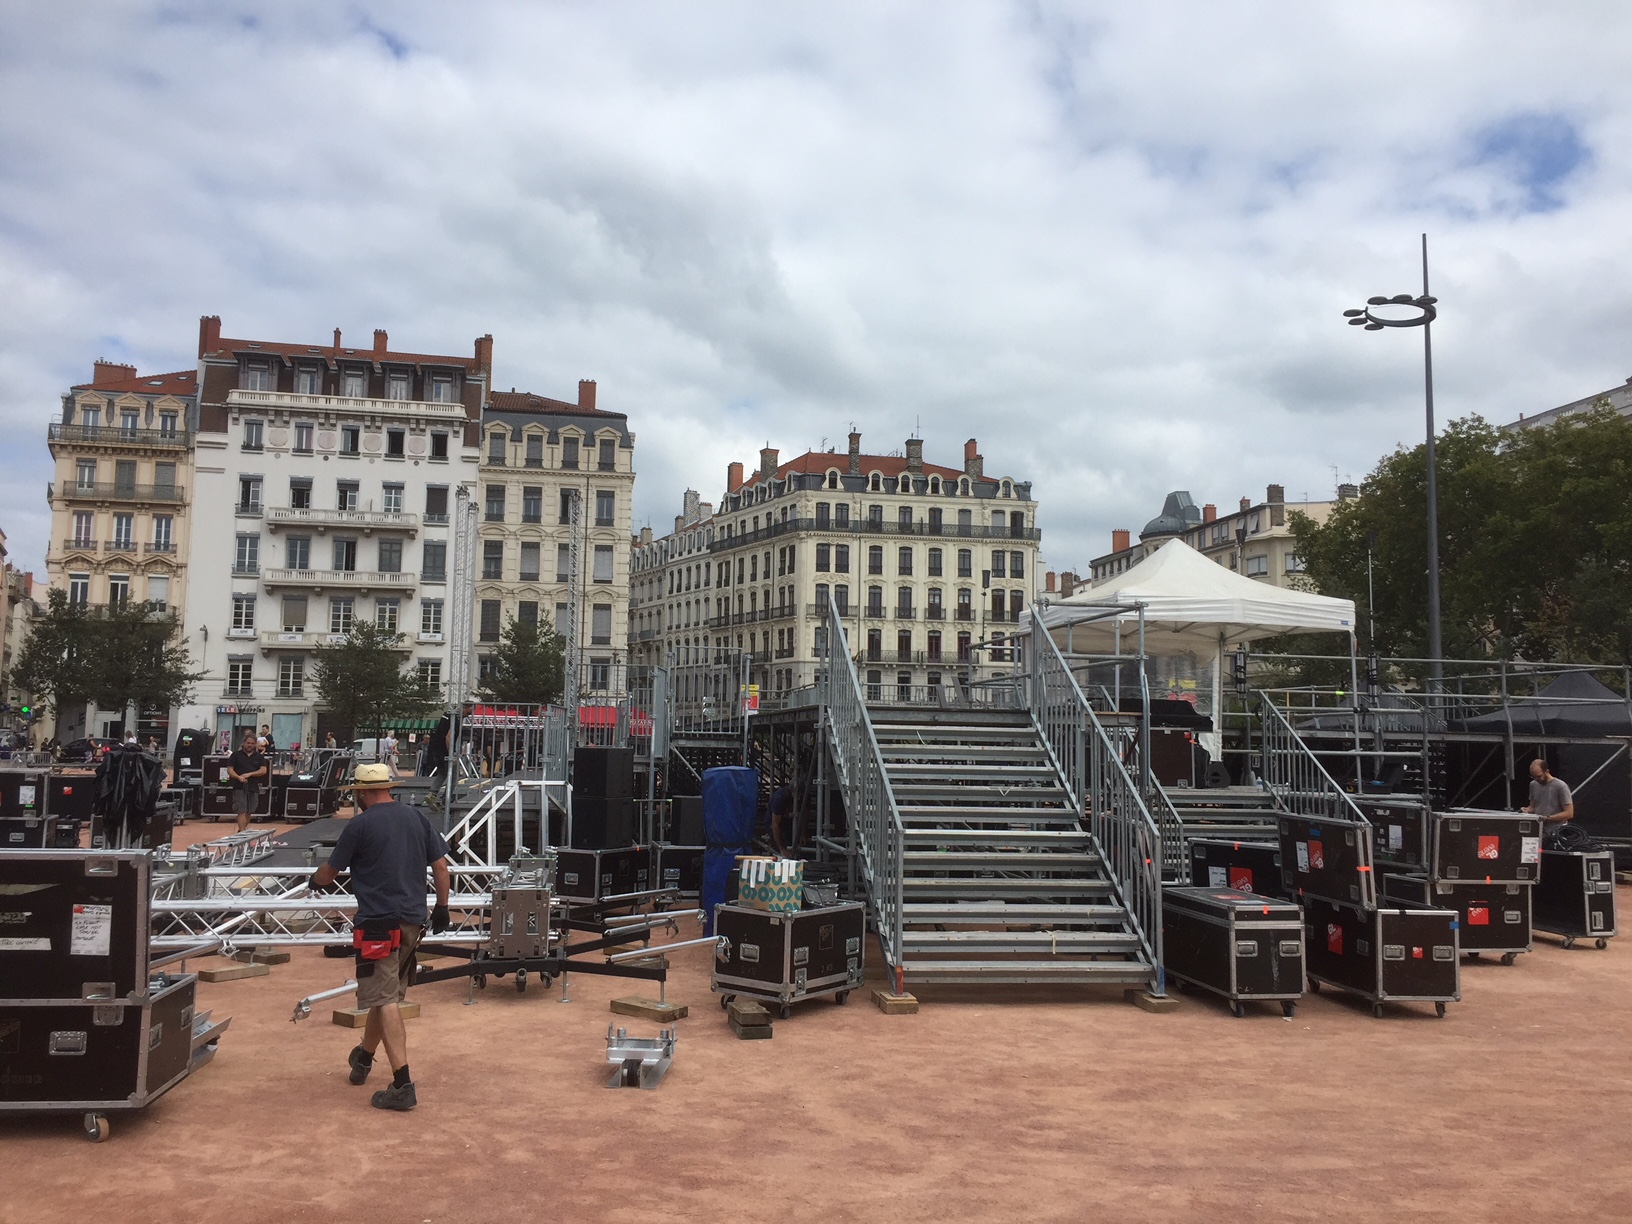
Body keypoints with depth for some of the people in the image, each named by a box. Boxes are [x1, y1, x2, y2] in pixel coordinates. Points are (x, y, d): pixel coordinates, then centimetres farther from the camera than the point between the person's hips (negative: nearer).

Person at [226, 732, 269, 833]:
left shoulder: (259, 757, 10)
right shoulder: (236, 755, 5)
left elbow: (264, 771, 0)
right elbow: (230, 770, 0)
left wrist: (249, 774, -12)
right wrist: (238, 777, -18)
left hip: (253, 787, 3)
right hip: (239, 787, -3)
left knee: (248, 812, 11)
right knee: (242, 811, -11)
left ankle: (245, 830, 24)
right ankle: (241, 832, -14)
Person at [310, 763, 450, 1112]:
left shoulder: (360, 825, -7)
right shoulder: (417, 818, 7)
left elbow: (328, 873, 4)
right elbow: (440, 865, 8)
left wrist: (315, 879, 27)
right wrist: (442, 906, 19)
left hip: (379, 923, -6)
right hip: (413, 921, 6)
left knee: (385, 1002, -6)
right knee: (384, 994, 22)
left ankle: (403, 1085, -12)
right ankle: (363, 1059, 43)